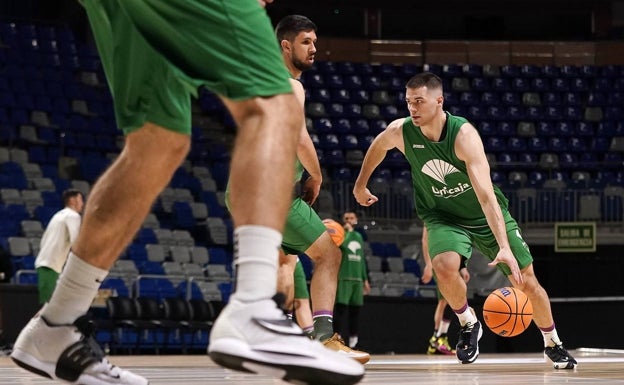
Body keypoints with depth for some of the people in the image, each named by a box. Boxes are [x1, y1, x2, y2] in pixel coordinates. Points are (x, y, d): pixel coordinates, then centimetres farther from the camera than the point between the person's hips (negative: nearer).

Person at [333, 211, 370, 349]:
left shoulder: (359, 237, 20)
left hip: (357, 279, 6)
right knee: (341, 309, -11)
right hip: (343, 279, -6)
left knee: (355, 311, 6)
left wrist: (365, 279, 21)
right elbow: (342, 245, -23)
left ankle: (352, 341, 12)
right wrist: (348, 231, -15)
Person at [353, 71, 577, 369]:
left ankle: (553, 344, 27)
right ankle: (468, 325, -1)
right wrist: (360, 185, 19)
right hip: (443, 216, 2)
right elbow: (378, 147, 7)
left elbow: (486, 196, -40)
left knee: (526, 280, 1)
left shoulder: (464, 135, -32)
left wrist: (504, 247, -49)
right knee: (444, 266, -30)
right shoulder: (400, 132, -20)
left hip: (486, 216, -2)